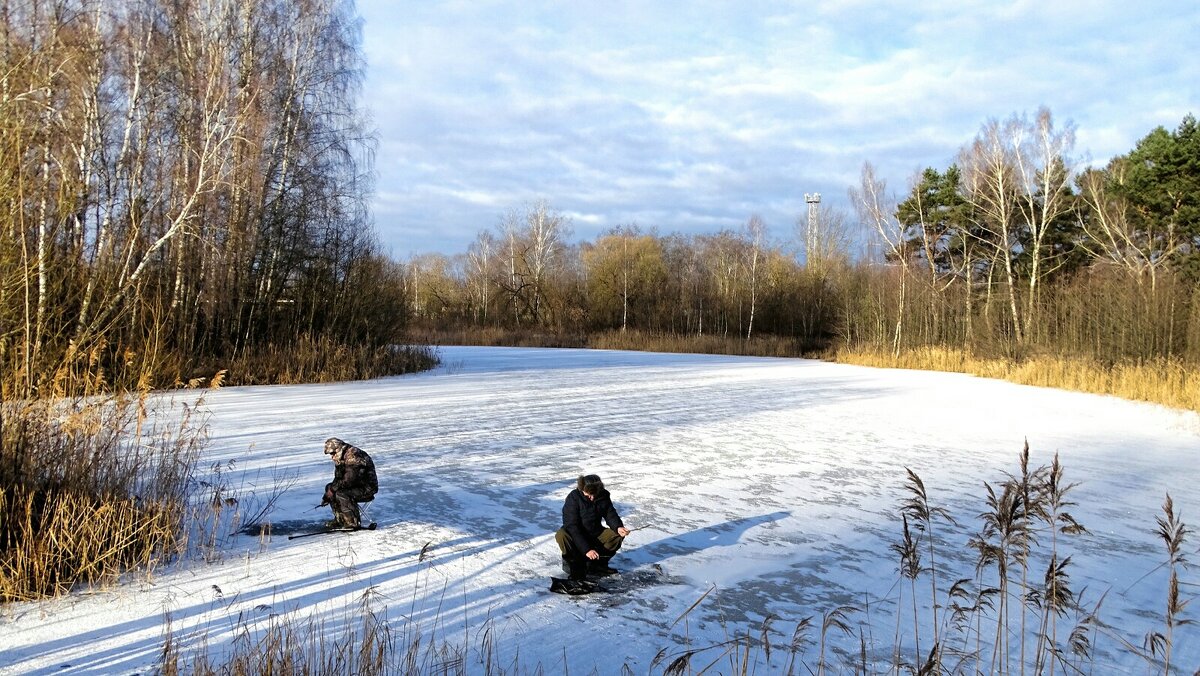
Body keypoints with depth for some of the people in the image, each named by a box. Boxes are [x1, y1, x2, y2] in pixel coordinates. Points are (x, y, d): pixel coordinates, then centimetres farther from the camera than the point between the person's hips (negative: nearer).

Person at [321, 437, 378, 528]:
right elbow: (338, 479, 13)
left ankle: (353, 523, -19)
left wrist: (332, 488, -18)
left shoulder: (354, 457, -23)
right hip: (356, 486, 10)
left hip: (367, 489, -10)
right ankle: (340, 520, 7)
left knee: (341, 494, -28)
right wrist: (328, 493, 1)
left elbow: (348, 481, -28)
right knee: (329, 487, 3)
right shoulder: (341, 458, 7)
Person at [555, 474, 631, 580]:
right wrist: (586, 549, -35)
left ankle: (597, 563, -2)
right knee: (561, 535, -35)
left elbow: (610, 514, -3)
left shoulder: (603, 495, -9)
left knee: (618, 535, -15)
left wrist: (618, 527, -27)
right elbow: (572, 526, -28)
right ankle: (576, 565, -13)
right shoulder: (573, 498, -24)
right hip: (575, 535, -5)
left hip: (595, 534, 5)